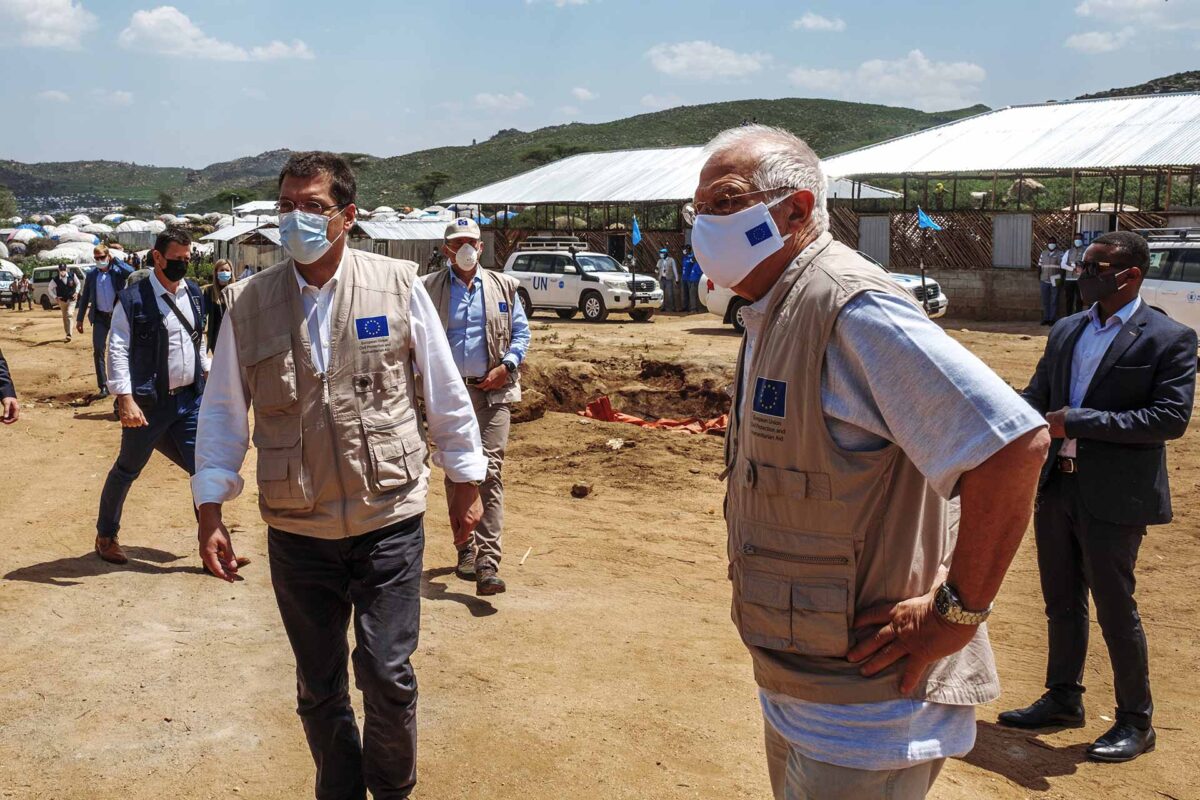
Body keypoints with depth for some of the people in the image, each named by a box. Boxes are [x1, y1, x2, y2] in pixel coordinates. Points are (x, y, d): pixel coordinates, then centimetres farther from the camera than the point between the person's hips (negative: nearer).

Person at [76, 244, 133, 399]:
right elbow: (85, 298, 9)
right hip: (100, 318, 2)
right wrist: (79, 319, 7)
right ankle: (103, 386, -1)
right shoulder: (91, 275, 4)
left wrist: (115, 259, -17)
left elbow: (131, 272, -27)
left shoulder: (117, 271, -3)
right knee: (98, 351, -5)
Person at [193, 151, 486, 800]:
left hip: (389, 520, -2)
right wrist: (210, 510, 2)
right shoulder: (247, 304, -1)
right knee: (318, 687, 13)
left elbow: (445, 391, 2)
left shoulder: (398, 285, -5)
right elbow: (222, 411, 5)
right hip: (296, 532, 2)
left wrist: (466, 483, 6)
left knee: (387, 675, 0)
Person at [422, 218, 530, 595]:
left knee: (490, 472, -10)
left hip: (492, 392, 0)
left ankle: (487, 562, -12)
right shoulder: (429, 289, 5)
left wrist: (506, 365, -4)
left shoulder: (503, 287, 9)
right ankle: (465, 548, 24)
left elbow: (521, 331, 12)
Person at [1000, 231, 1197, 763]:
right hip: (1057, 486, 6)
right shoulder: (1065, 331, 9)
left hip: (1115, 496, -6)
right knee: (1061, 603, 17)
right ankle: (1063, 699, 35)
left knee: (1115, 609, 4)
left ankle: (1136, 722, 22)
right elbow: (1035, 398, 12)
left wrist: (1079, 421, -22)